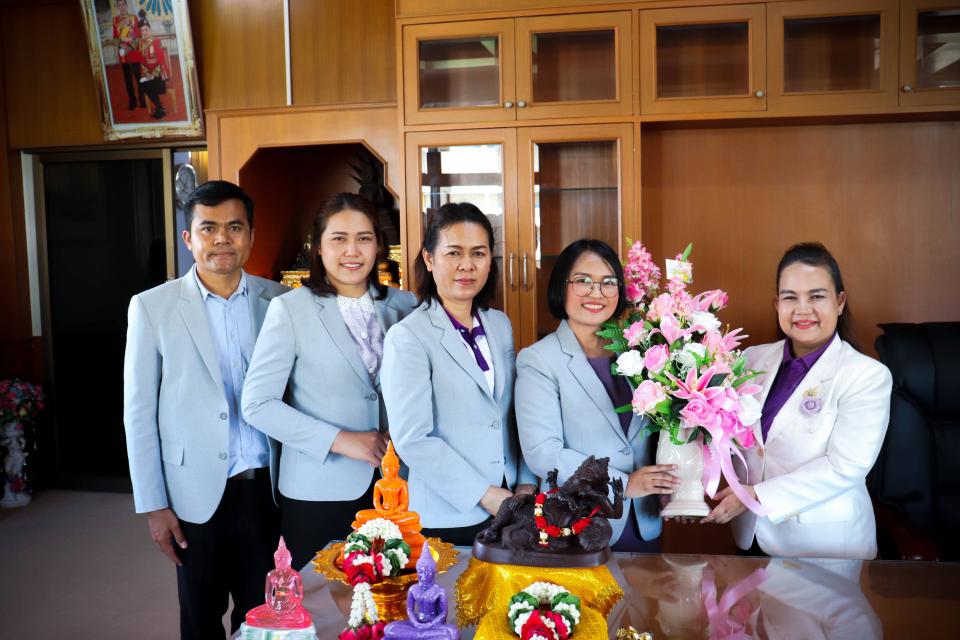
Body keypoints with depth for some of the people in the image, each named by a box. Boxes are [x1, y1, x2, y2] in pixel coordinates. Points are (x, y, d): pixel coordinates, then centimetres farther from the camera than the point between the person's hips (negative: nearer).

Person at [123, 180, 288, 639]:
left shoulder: (278, 301, 0)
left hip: (266, 487, 1)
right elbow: (139, 413, -2)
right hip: (196, 493, -1)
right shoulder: (152, 307, -4)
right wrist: (153, 505, -3)